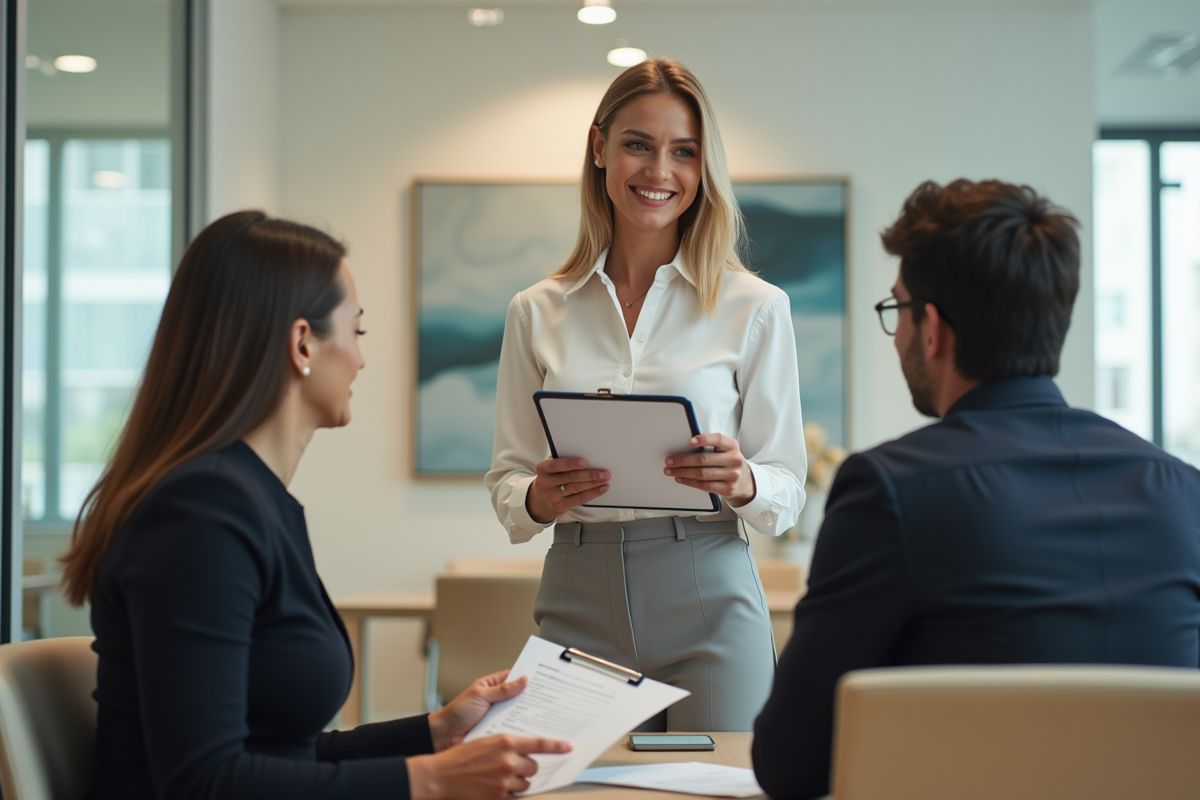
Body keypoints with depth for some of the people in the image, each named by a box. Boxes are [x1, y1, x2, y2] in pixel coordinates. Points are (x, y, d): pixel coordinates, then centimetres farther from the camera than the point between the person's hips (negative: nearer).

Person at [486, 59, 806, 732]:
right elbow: (506, 481, 9)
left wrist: (742, 481, -19)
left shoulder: (756, 307, 1)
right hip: (578, 599, 2)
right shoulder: (537, 313, 7)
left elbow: (788, 489, 2)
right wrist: (540, 499, -13)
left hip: (709, 605, -1)